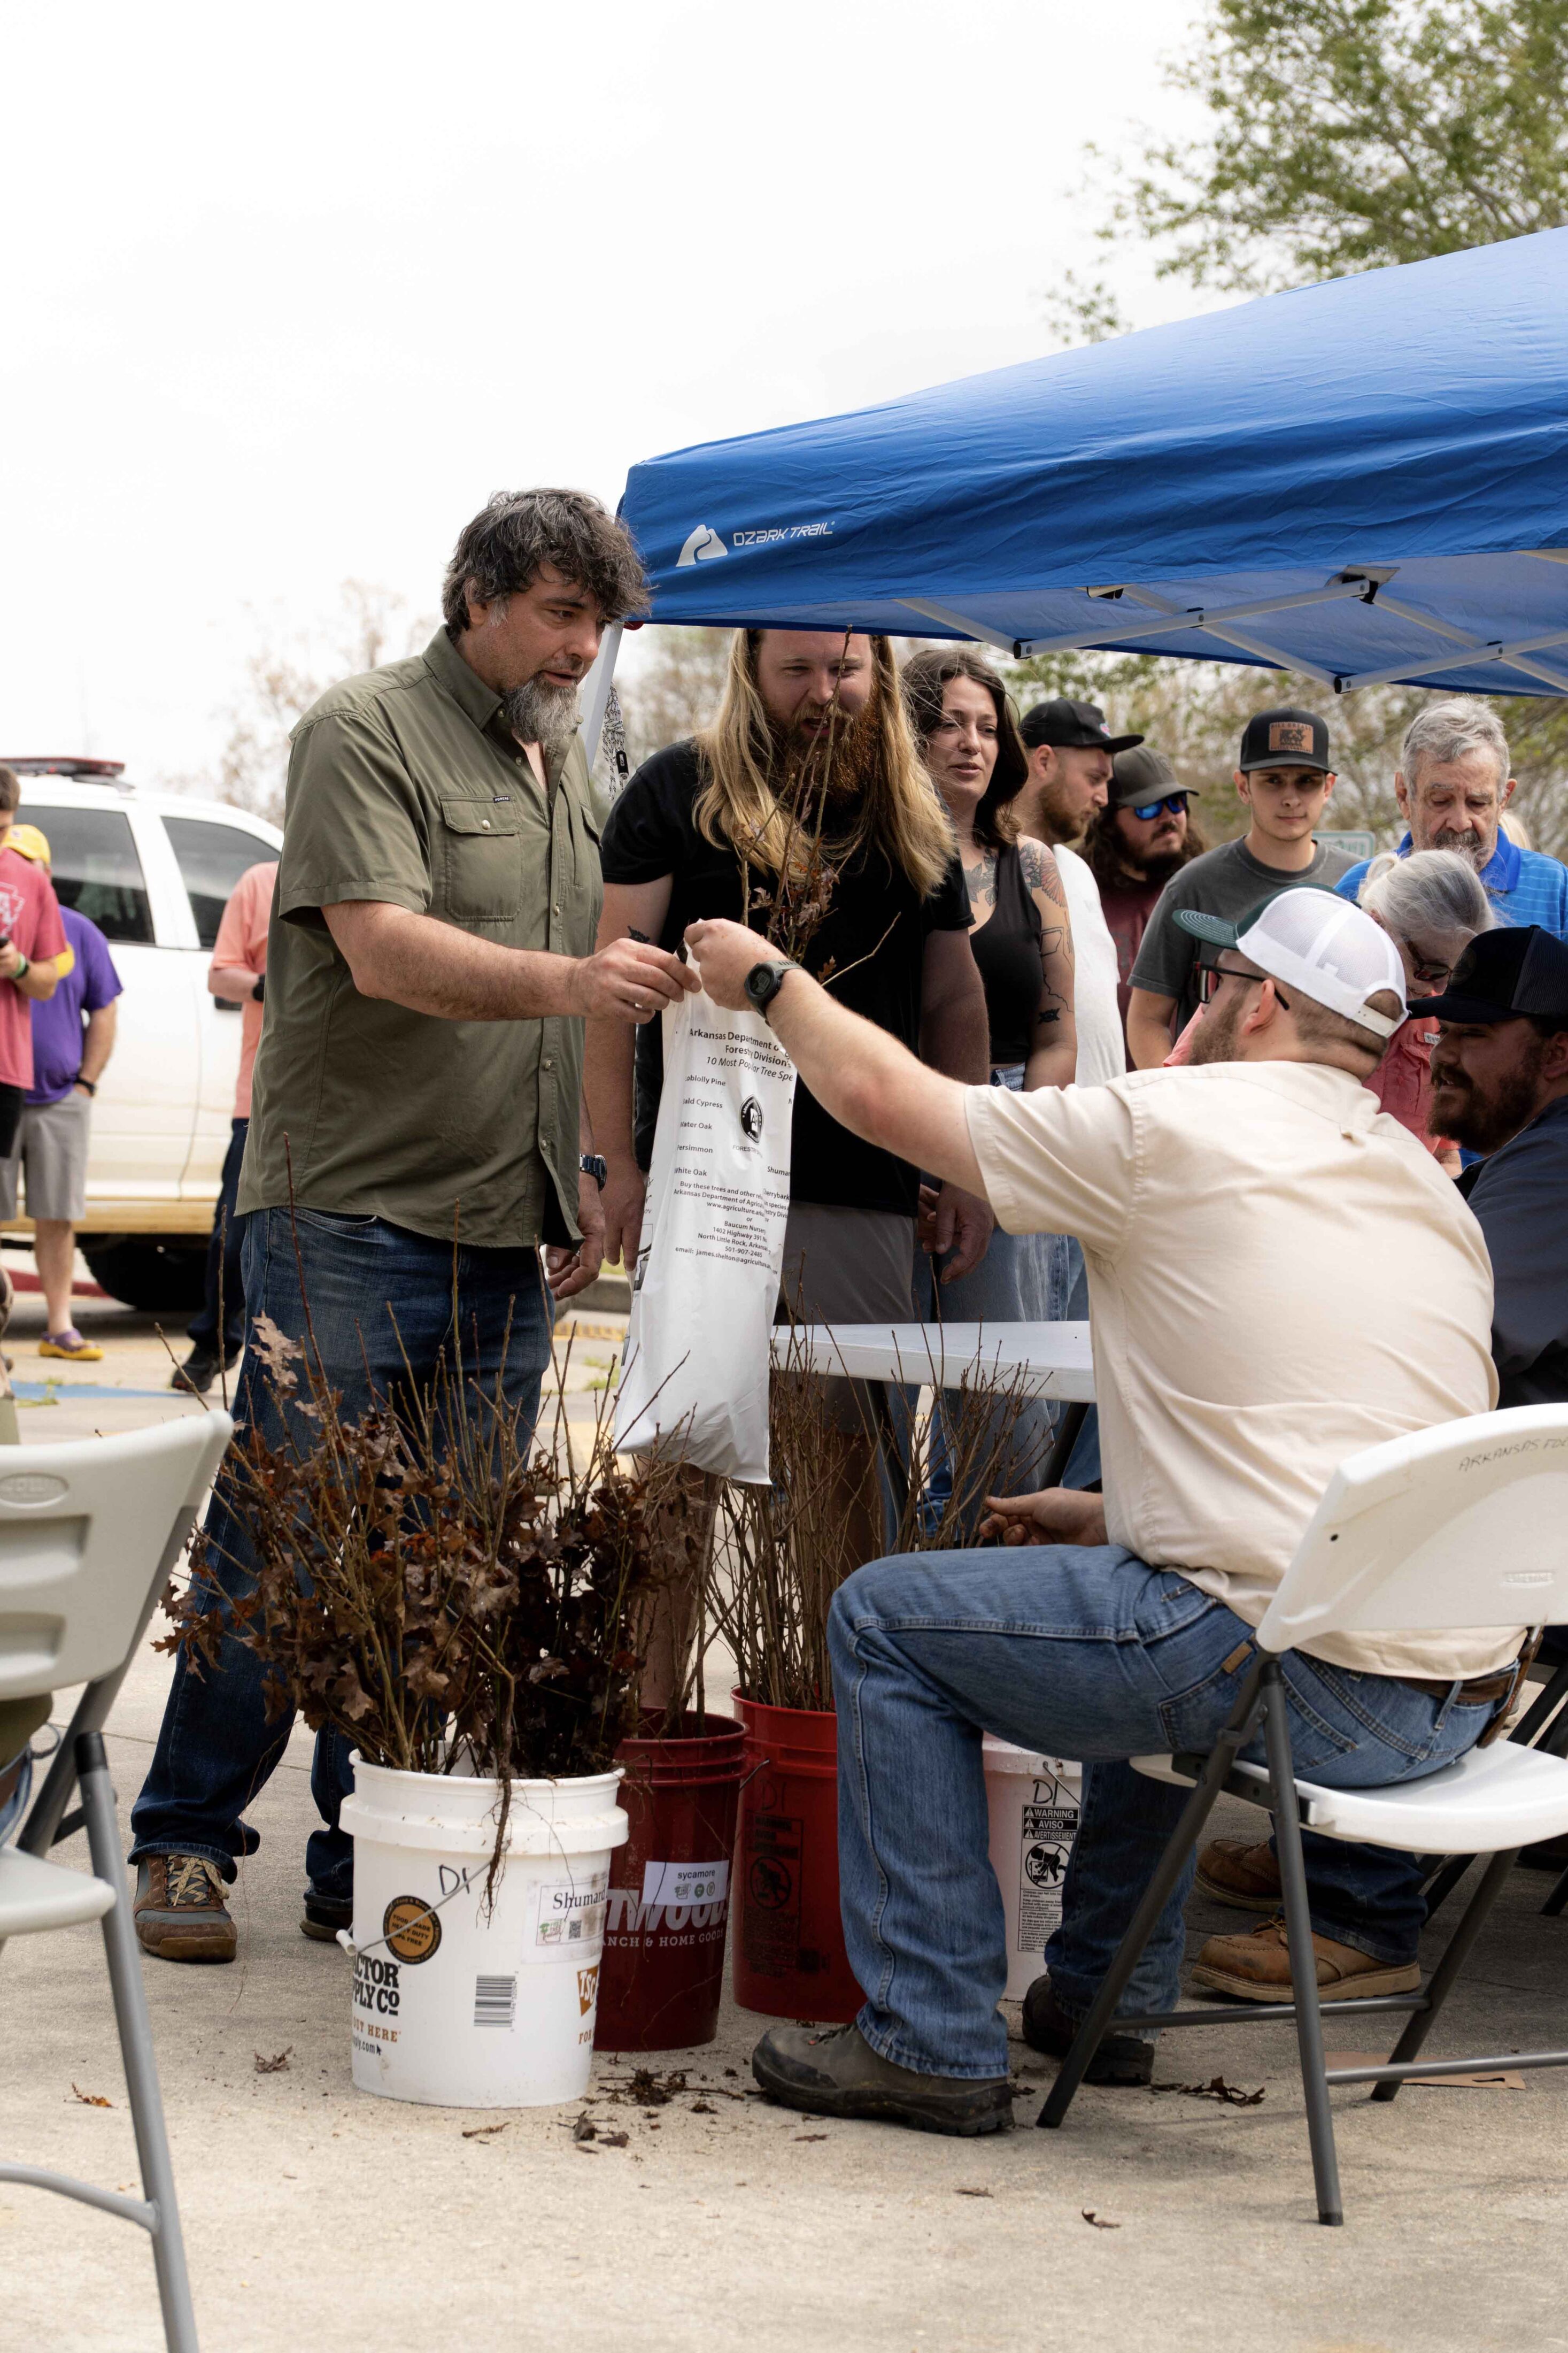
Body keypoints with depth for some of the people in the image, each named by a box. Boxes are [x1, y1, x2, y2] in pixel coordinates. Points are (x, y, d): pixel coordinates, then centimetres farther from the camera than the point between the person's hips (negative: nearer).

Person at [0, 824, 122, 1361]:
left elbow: (103, 1014, 11)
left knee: (58, 1217, 4)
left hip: (60, 1101, 2)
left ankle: (59, 1327, 10)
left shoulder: (79, 933, 7)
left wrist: (85, 1084, 3)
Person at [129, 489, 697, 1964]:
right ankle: (184, 1845, 10)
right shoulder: (367, 733, -6)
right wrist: (568, 981, -32)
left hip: (505, 1235, 7)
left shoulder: (564, 767, 18)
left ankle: (369, 1869, 14)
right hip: (351, 1216, -7)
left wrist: (572, 1171, 18)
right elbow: (384, 953, -19)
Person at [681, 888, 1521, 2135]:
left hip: (1304, 1682, -8)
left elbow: (884, 1094, 5)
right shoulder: (1430, 1187, 18)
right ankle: (1103, 1996, 40)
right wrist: (1113, 1515, 29)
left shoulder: (1175, 1125, -5)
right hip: (1462, 1694, 8)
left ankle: (932, 2041, 9)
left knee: (885, 1617, 7)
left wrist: (769, 979, 23)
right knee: (1155, 1597, 38)